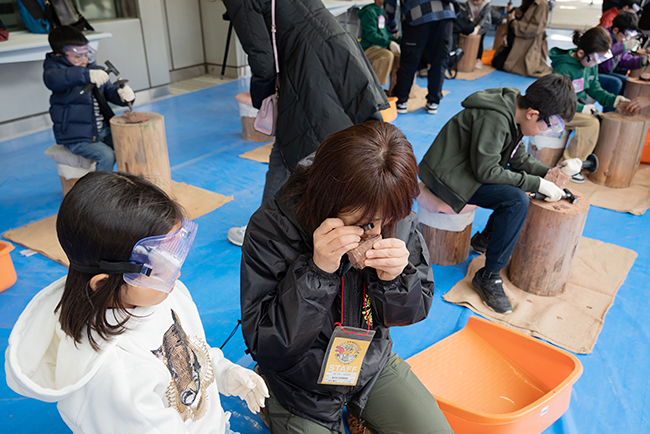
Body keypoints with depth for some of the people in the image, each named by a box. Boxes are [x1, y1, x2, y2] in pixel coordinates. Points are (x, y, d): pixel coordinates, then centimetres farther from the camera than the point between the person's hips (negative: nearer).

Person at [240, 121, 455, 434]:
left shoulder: (396, 219, -16)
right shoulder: (271, 229, -27)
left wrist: (395, 278, -27)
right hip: (302, 383, -3)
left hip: (373, 362, 4)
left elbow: (413, 311, -4)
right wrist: (316, 271, -37)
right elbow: (264, 344, -25)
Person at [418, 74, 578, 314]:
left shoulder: (514, 114, 4)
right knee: (517, 200, -23)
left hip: (468, 170, 10)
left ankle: (484, 239, 21)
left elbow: (519, 159, 12)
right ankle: (489, 277, -13)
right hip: (447, 176, -10)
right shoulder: (494, 119, -26)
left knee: (525, 182, 11)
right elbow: (485, 171, -25)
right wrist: (537, 183, -20)